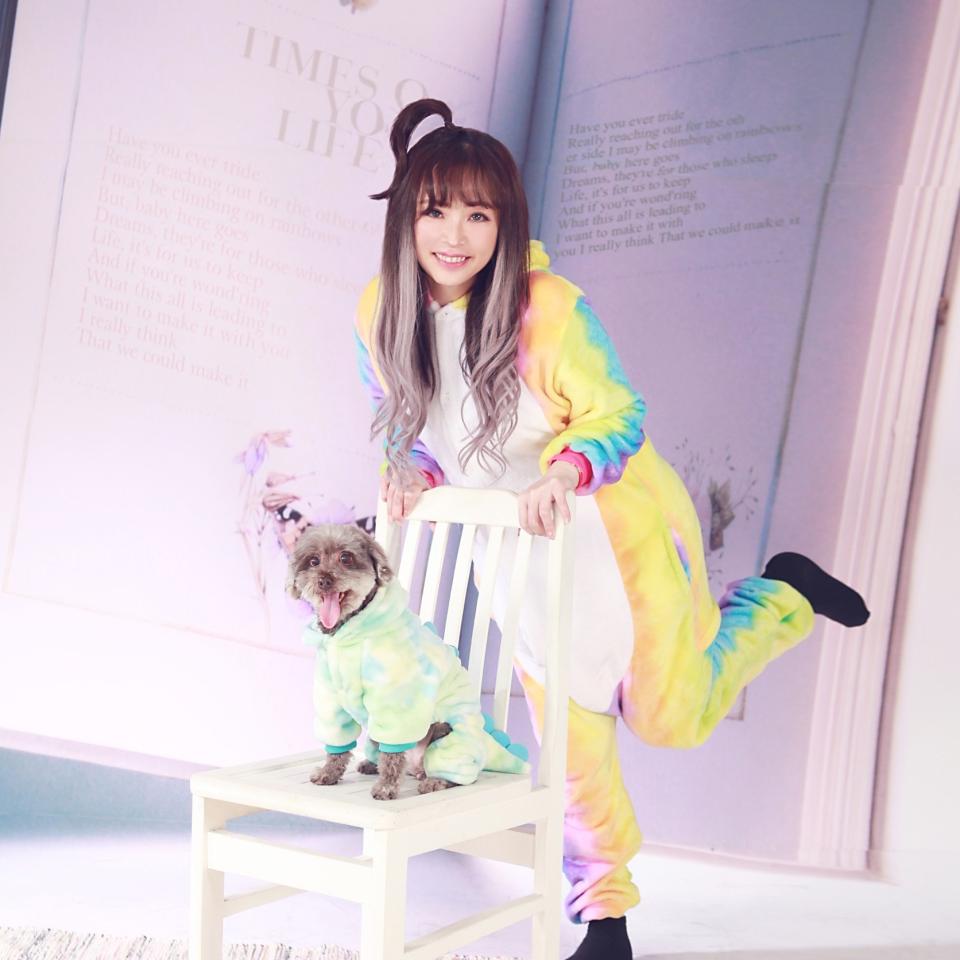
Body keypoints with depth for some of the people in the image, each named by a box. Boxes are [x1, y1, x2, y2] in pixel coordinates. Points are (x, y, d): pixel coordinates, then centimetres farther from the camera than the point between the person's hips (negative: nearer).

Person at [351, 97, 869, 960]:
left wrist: (563, 473, -38)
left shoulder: (549, 306, -27)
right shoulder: (382, 312, -12)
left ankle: (784, 592, 32)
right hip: (519, 549, 4)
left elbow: (621, 416, -19)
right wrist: (407, 470, -16)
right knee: (569, 737, 10)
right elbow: (402, 423, 4)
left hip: (616, 527, -4)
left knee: (671, 718, 7)